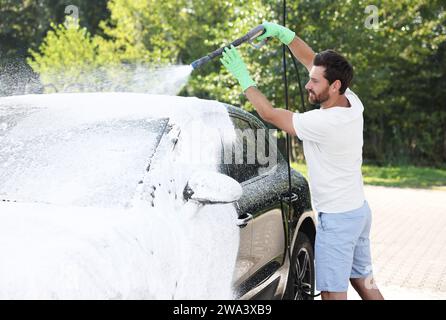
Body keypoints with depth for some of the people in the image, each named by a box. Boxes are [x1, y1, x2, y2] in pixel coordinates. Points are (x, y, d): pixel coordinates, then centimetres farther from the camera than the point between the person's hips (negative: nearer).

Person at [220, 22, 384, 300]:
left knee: (333, 292, -2)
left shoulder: (323, 123, -26)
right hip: (360, 210, 9)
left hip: (337, 219, -9)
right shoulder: (353, 103, -2)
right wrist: (285, 34, 5)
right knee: (364, 282, 19)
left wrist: (243, 77, -7)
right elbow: (313, 61, 9)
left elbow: (269, 113, -15)